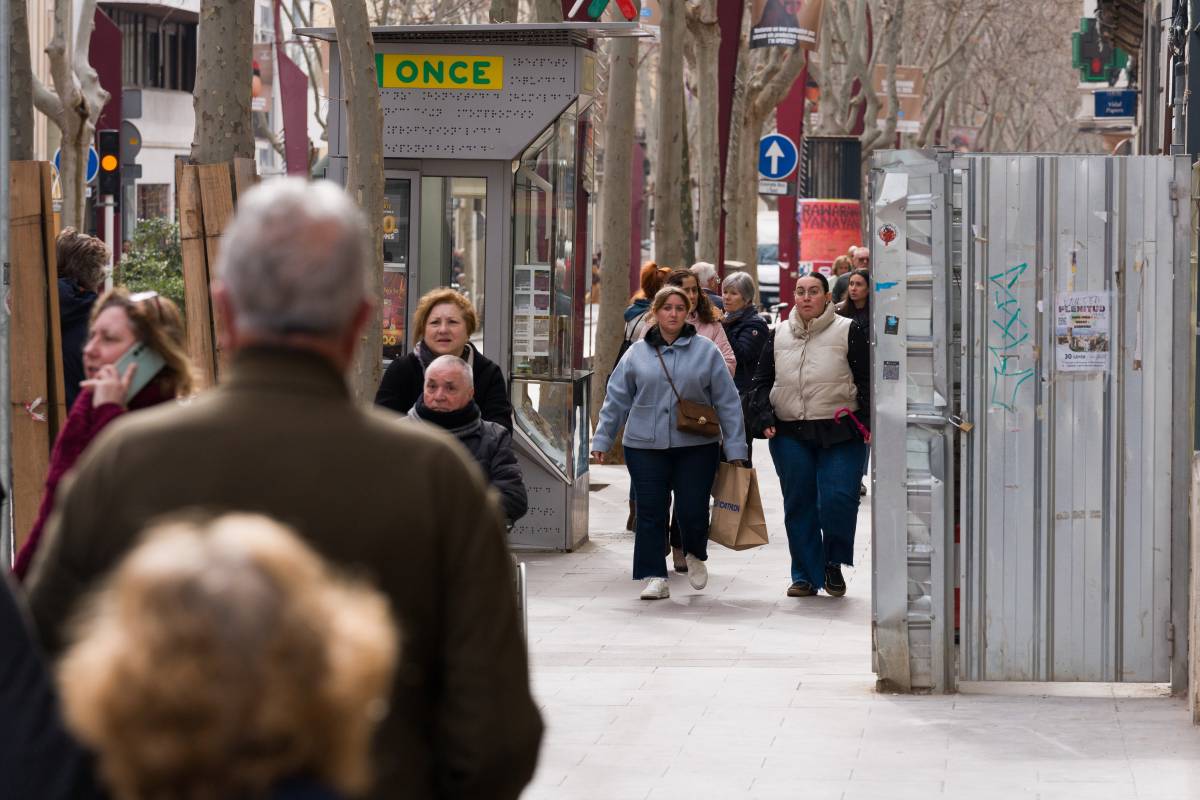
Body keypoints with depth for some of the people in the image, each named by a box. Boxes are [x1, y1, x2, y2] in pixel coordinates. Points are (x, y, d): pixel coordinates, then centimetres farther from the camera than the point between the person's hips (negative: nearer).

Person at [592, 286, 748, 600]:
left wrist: (736, 449, 0)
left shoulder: (706, 351, 2)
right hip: (645, 446, 1)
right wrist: (602, 440, 7)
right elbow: (616, 400, 10)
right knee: (650, 513, 0)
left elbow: (727, 402, 3)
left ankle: (695, 556, 29)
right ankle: (655, 577, 8)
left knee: (693, 511, -2)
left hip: (696, 447, -1)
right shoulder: (637, 353, 6)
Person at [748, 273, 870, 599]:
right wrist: (764, 419, 2)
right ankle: (806, 575, 16)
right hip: (789, 435, 4)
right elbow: (762, 381, 16)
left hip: (839, 436, -4)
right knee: (798, 506, 6)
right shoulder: (779, 335, 12)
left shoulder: (848, 332, 1)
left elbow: (867, 381, 0)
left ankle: (833, 563, 11)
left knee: (838, 500, -13)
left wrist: (868, 424, -8)